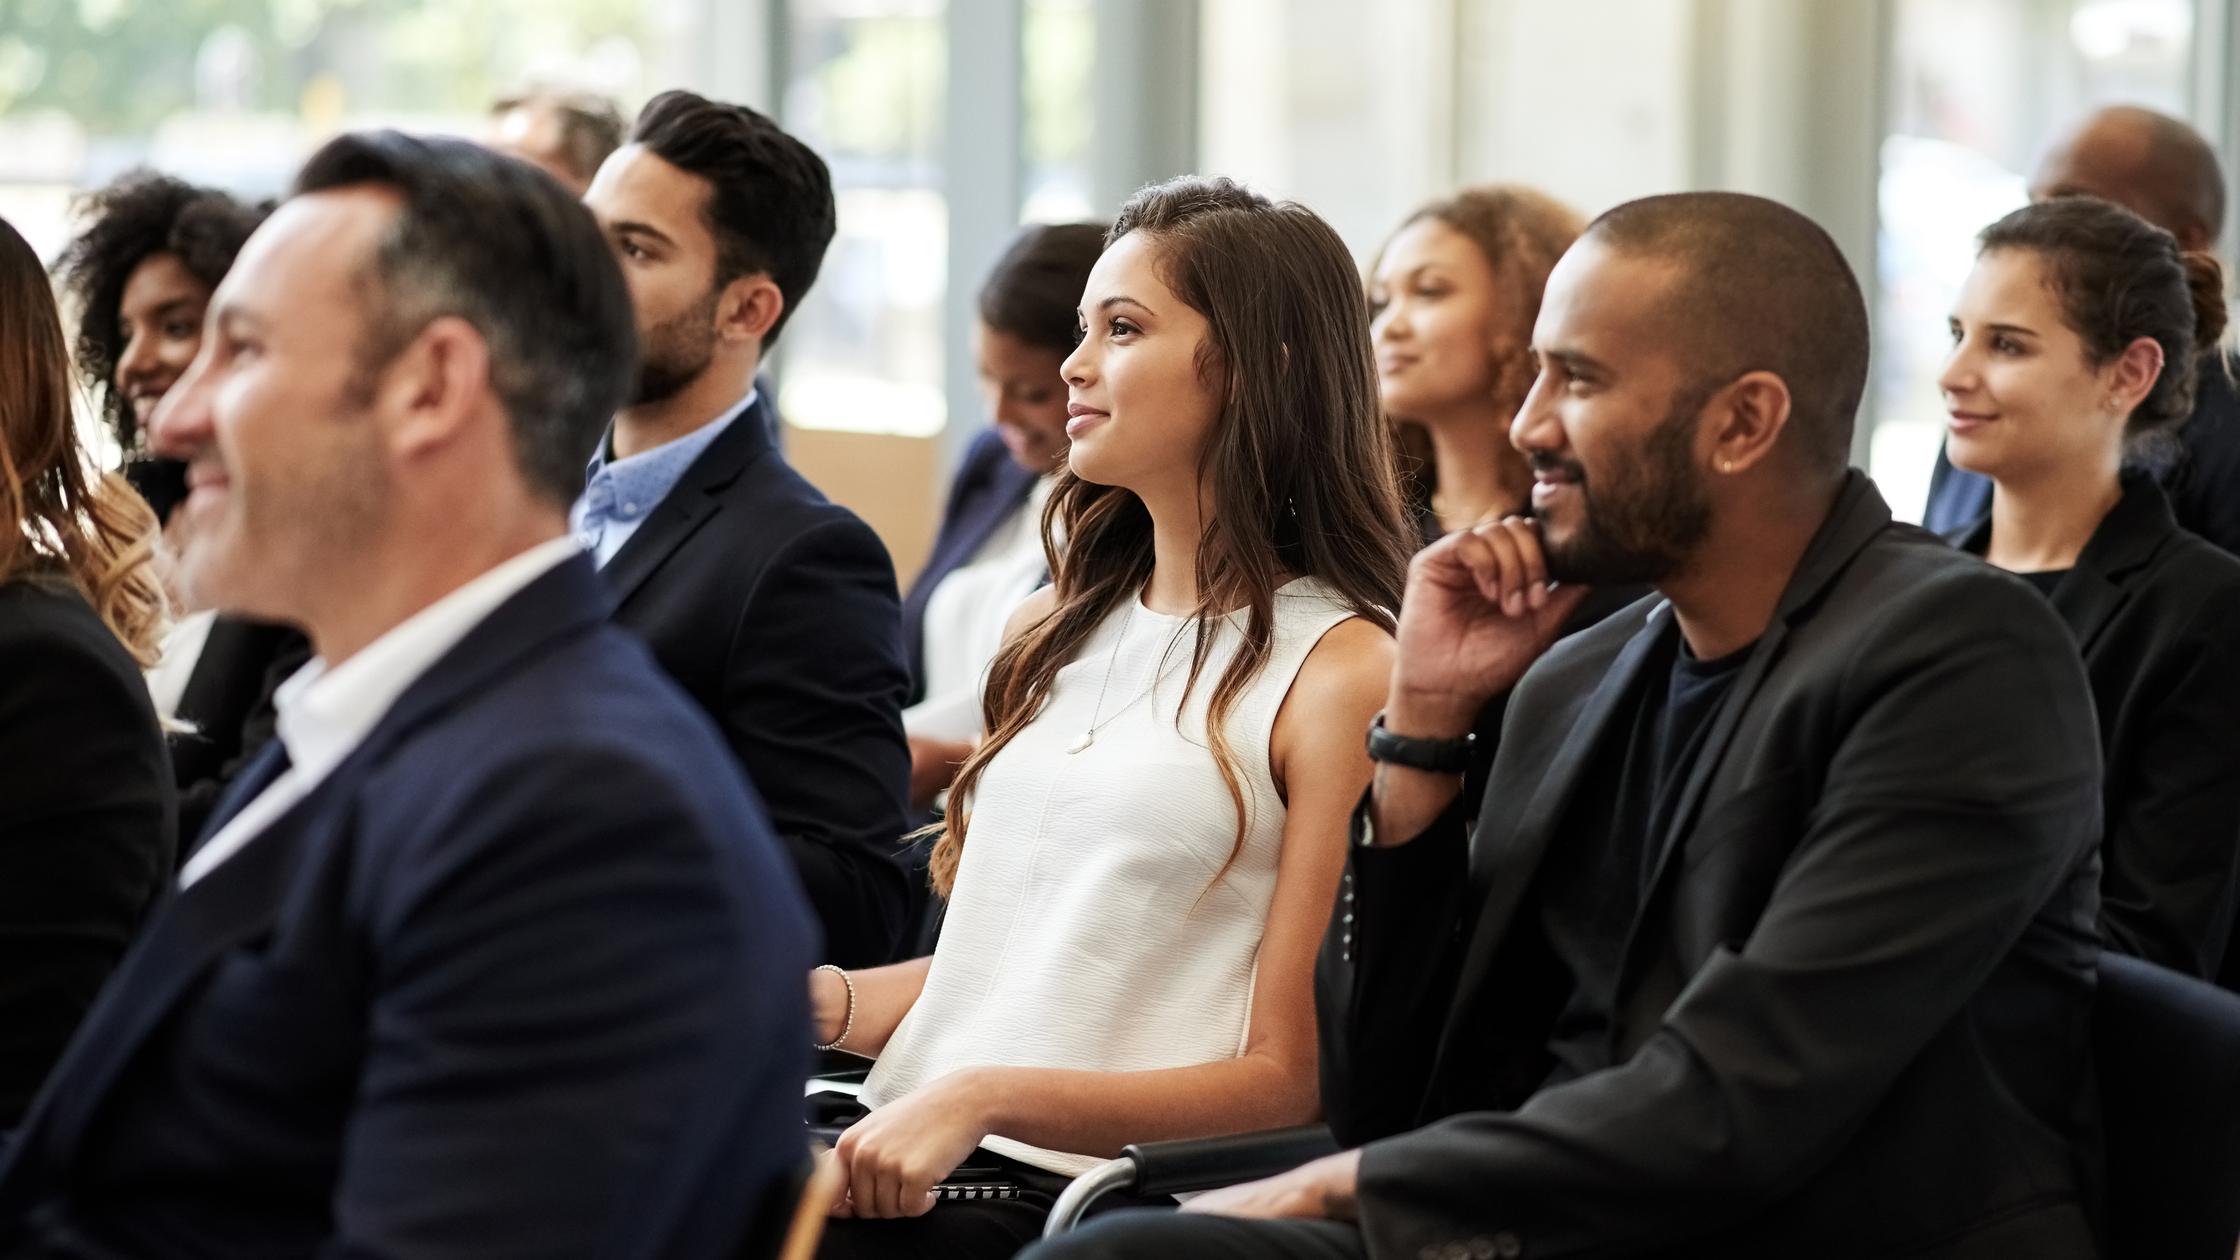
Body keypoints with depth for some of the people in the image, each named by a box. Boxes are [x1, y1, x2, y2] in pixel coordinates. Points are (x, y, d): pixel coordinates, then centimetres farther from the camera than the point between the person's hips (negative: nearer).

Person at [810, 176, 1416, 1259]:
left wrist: (989, 1095, -17)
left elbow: (1289, 1083, -7)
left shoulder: (1340, 671, -3)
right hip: (909, 1161, 6)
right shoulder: (1057, 630, 18)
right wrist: (830, 1002, 5)